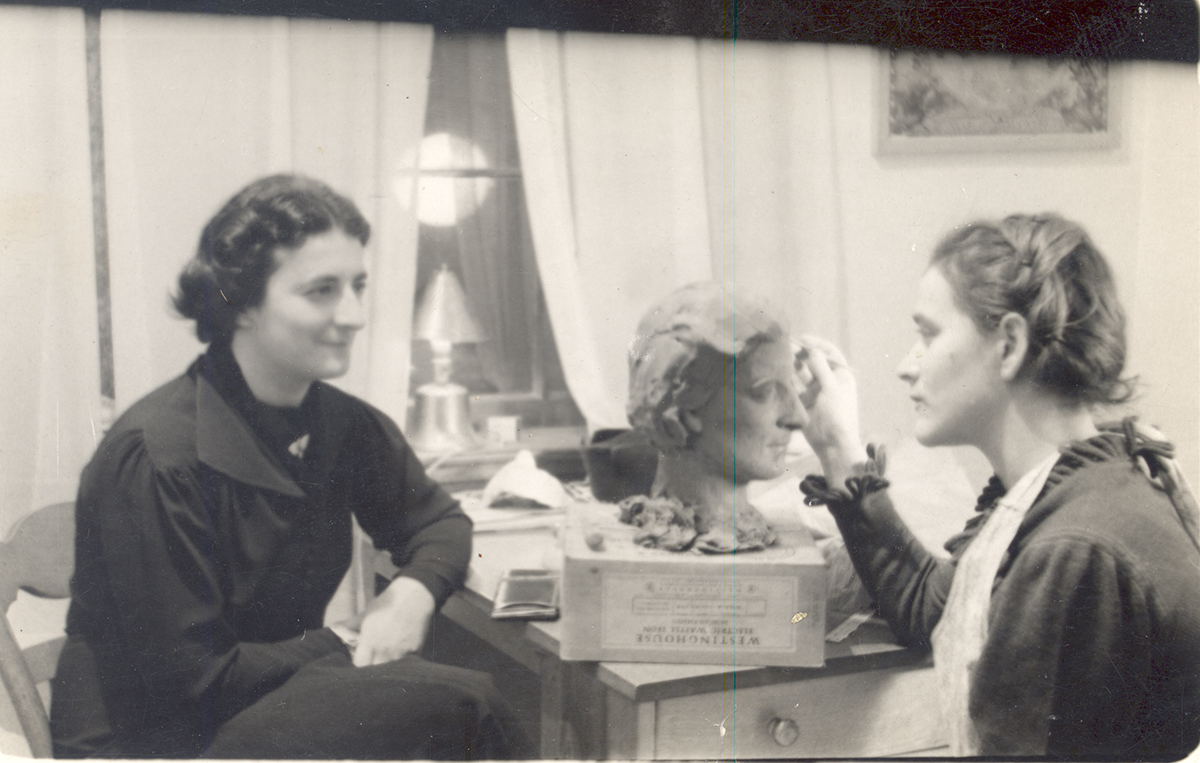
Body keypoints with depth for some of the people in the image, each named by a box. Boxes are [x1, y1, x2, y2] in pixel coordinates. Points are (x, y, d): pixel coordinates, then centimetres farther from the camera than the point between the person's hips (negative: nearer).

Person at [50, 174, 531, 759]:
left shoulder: (342, 425, 0)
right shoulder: (155, 456, -21)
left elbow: (440, 521, 15)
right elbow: (190, 679, -18)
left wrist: (412, 591, -7)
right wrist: (339, 647, -11)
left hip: (279, 699, 7)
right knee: (458, 704, -24)